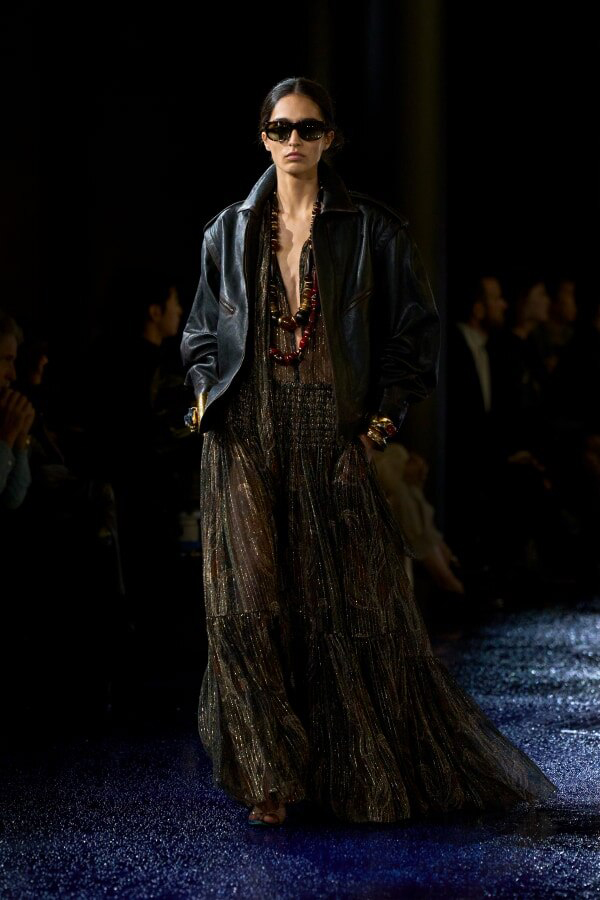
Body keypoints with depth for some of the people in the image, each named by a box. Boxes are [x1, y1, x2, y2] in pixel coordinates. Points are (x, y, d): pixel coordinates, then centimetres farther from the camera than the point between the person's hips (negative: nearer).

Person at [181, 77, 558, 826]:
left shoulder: (371, 229, 4)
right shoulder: (230, 232, 11)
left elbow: (415, 325, 7)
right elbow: (203, 329, 19)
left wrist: (388, 408, -2)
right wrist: (205, 390, 3)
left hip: (332, 432, -1)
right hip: (247, 435, 2)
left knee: (352, 601, 0)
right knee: (249, 598, -6)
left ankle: (371, 771, 15)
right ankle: (272, 775, 2)